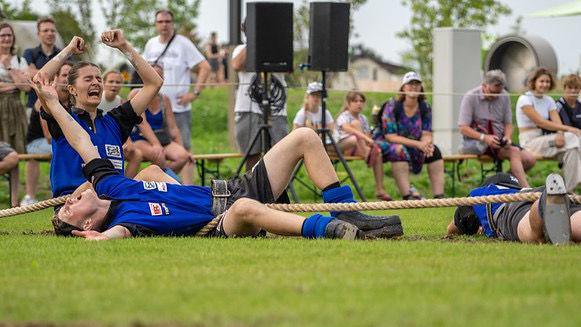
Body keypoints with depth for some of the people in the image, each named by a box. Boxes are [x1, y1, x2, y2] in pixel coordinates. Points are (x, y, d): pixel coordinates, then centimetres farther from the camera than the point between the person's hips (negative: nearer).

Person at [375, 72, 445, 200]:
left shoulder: (425, 108, 0)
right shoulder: (392, 106, -16)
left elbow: (426, 134, -4)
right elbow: (390, 136, -21)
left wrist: (427, 144, -31)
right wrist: (417, 144, -30)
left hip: (414, 145, 6)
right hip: (387, 144, -6)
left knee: (434, 151, -17)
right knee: (400, 150, -37)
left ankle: (439, 197, -21)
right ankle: (407, 196, -42)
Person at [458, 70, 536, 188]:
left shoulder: (504, 97, 8)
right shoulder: (470, 97, -7)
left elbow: (508, 124, 13)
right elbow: (463, 128, -11)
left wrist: (507, 137, -11)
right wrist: (484, 138, -26)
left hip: (499, 142, 6)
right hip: (475, 142, -6)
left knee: (530, 159, -12)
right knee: (514, 152, -29)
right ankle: (526, 188, -34)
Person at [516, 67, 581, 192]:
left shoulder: (549, 101, 14)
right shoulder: (525, 99, -7)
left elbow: (557, 122, 0)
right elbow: (540, 122, -17)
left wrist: (560, 134, -25)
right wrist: (568, 129, -23)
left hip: (545, 141, 6)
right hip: (530, 142, -6)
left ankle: (569, 189, -28)